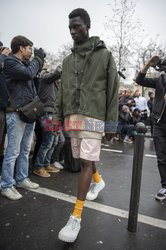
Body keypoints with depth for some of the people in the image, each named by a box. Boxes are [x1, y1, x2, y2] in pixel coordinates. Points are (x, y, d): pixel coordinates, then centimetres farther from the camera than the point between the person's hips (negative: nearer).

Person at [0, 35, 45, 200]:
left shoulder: (24, 63, 21)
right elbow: (29, 74, -19)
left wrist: (40, 60, 14)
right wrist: (37, 58, -5)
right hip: (16, 113, -9)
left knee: (25, 150, 13)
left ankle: (21, 179, 24)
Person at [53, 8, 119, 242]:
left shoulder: (104, 55, 3)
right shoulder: (68, 60, 17)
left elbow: (113, 91, -1)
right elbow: (62, 91, 16)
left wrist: (112, 123, -5)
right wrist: (58, 116, 9)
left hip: (93, 117, -5)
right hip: (71, 117, 5)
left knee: (86, 162, -7)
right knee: (83, 159, 14)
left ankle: (76, 217, 0)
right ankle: (98, 181, 44)